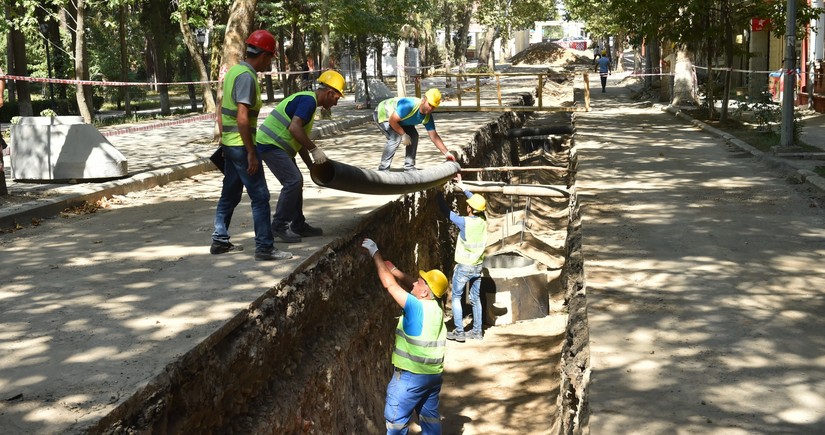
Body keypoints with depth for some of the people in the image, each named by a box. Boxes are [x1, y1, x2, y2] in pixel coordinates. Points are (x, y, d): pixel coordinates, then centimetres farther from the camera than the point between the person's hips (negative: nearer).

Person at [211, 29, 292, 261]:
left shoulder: (233, 71, 11)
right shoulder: (247, 77, -18)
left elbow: (221, 110, 18)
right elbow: (242, 118, -23)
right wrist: (251, 153, -21)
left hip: (229, 143, 10)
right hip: (241, 145, -10)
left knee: (230, 194, 16)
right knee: (260, 196, -5)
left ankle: (220, 241, 23)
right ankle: (265, 247, -2)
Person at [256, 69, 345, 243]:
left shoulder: (306, 99, 19)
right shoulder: (308, 100, -14)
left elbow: (300, 141, 22)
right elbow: (294, 128, -28)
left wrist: (312, 166, 20)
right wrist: (315, 149, -21)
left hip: (276, 145, 11)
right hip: (270, 144, -11)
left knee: (296, 181, 14)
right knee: (293, 181, -14)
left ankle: (298, 226, 21)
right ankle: (279, 225, -6)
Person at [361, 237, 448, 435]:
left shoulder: (417, 307, -21)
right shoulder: (435, 307, 1)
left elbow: (390, 285, -20)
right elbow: (411, 284, 13)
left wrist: (375, 254, -15)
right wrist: (393, 269, 6)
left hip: (411, 375, -8)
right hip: (433, 374, 8)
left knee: (396, 419, 4)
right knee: (430, 416, 16)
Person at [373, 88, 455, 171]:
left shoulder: (428, 117, -14)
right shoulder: (409, 105, -38)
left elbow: (434, 136, -9)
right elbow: (392, 121, -33)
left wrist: (446, 153, -13)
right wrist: (403, 135, -24)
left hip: (396, 116, 8)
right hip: (382, 113, -8)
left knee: (413, 136, 0)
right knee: (395, 137, -27)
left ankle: (409, 167, 9)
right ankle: (383, 169, -21)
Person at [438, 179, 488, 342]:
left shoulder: (464, 222, -21)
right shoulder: (483, 220, -6)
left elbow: (445, 210, -13)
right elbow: (476, 201, 12)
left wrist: (440, 192, -2)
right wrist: (462, 186, 18)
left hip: (464, 266, -5)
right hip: (478, 266, 6)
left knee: (456, 297, 6)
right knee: (475, 299, 14)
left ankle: (459, 332, 3)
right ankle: (477, 331, 19)